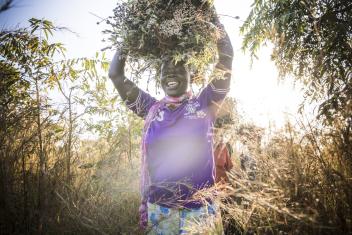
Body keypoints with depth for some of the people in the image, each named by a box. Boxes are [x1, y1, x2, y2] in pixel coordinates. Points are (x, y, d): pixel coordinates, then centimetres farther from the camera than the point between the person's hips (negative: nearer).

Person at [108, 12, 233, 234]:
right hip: (159, 207, 2)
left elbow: (226, 58, 3)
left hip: (199, 207, -1)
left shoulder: (204, 104, 7)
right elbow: (116, 75, 12)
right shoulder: (152, 108, 11)